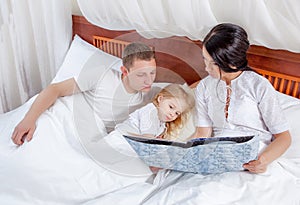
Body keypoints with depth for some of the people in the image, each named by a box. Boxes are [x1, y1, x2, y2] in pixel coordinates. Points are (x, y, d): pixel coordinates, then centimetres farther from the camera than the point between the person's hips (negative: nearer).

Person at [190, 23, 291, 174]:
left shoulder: (259, 86, -3)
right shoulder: (204, 87, 9)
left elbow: (283, 136, -2)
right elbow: (202, 134, 5)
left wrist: (264, 159, -23)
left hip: (251, 161, -3)